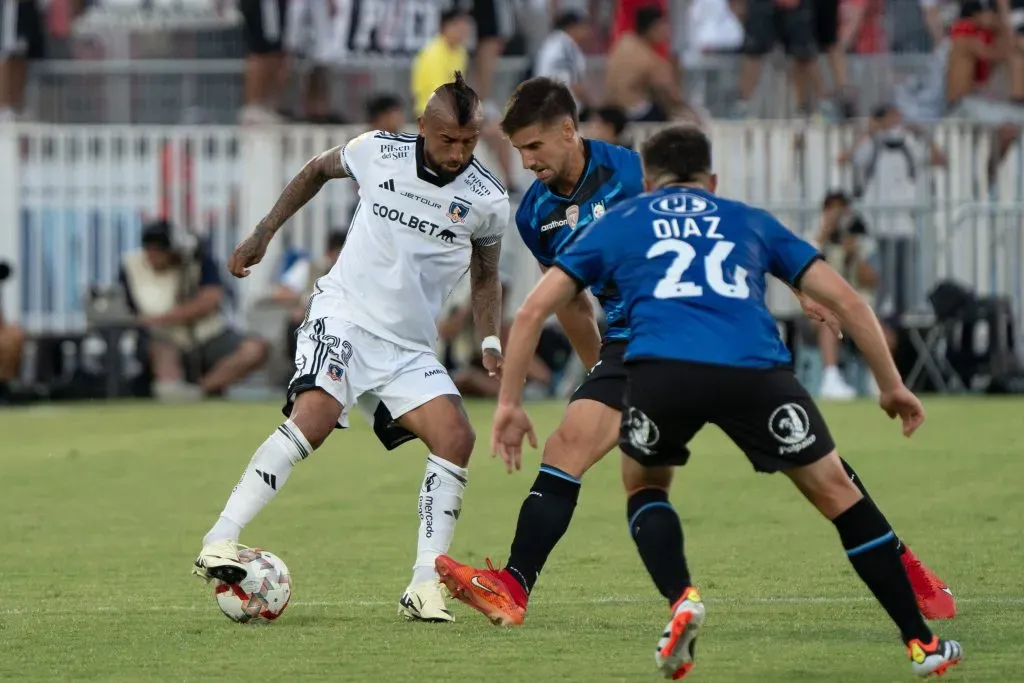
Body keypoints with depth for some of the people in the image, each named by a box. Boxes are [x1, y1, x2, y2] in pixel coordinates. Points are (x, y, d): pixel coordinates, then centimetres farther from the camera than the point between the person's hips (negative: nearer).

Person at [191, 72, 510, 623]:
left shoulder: (487, 200, -3)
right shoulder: (378, 152, -6)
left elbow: (485, 276, 15)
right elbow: (318, 170, 17)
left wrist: (490, 341, 0)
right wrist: (263, 234, 15)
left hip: (409, 346, 3)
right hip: (342, 314, -3)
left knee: (456, 437, -17)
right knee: (313, 416, -27)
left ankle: (424, 587, -11)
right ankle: (219, 544, -28)